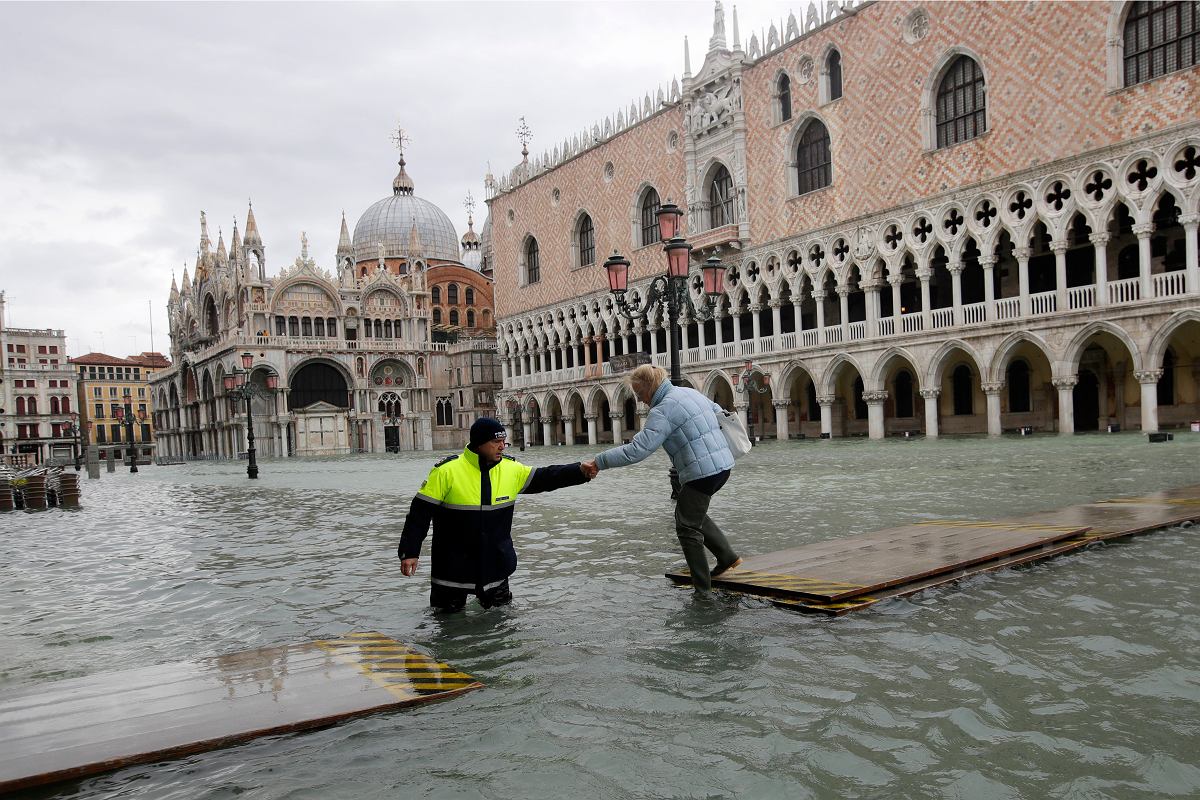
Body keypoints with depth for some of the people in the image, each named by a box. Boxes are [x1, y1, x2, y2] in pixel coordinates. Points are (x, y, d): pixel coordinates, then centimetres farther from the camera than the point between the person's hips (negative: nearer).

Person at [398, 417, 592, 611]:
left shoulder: (511, 469, -1)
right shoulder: (447, 471, -15)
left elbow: (546, 477, 2)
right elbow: (421, 511, -11)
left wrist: (581, 472, -11)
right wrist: (409, 552, -12)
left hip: (495, 564, 4)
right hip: (453, 566, -4)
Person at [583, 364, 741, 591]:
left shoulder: (662, 411, -16)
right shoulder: (690, 392, 11)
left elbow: (637, 449, -23)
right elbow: (719, 413, 23)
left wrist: (599, 462, -19)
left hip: (702, 472, -9)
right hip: (722, 465, 10)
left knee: (687, 528, 3)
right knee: (695, 514, 27)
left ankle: (702, 589, 9)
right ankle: (727, 556, 23)